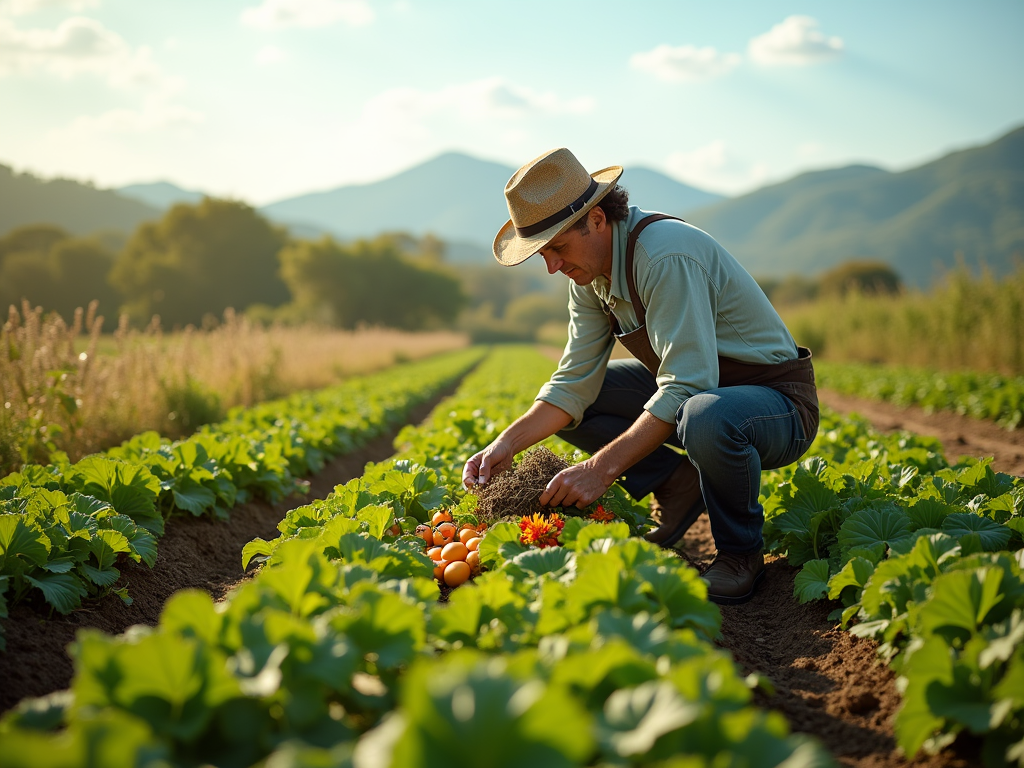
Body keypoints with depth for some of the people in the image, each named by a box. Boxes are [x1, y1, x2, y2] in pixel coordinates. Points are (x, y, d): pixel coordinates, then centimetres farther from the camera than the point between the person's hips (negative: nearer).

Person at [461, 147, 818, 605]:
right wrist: (506, 446, -15)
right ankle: (679, 485, 2)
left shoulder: (665, 257, -29)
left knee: (704, 417, -43)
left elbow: (687, 387, -34)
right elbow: (575, 382, -2)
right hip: (693, 389, 8)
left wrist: (602, 468, -35)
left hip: (778, 397, -8)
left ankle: (740, 552, -13)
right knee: (562, 404, 0)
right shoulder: (590, 269, -2)